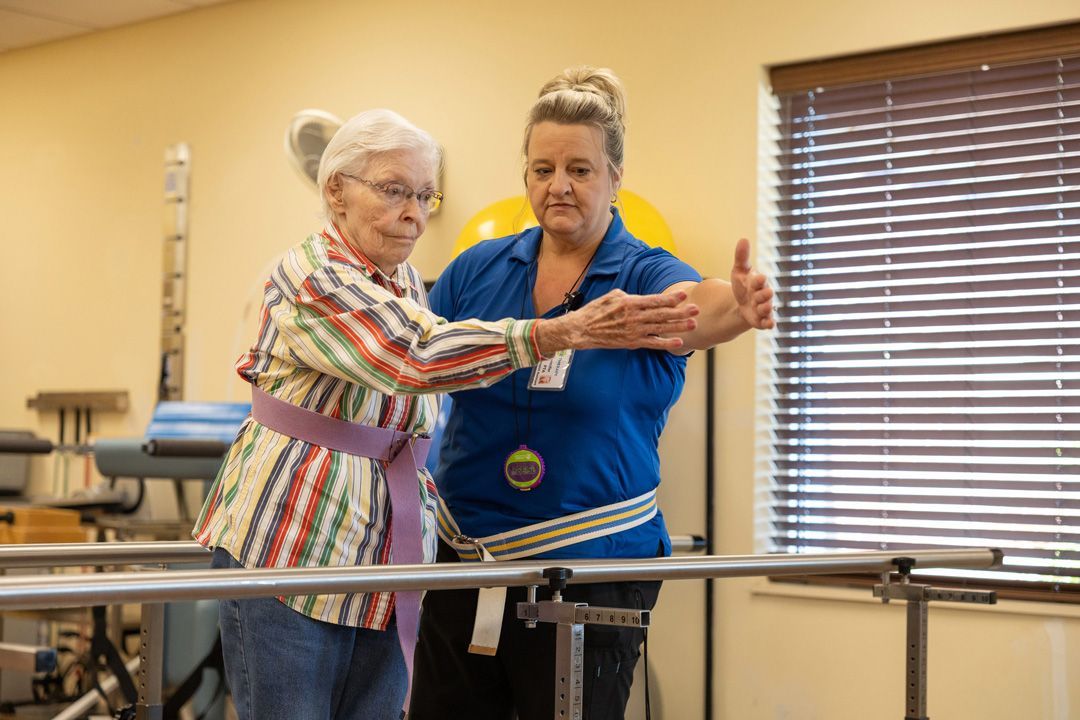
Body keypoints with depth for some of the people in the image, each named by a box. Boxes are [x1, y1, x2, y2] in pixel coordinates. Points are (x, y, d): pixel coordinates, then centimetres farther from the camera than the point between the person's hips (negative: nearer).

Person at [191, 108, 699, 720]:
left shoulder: (409, 281, 13)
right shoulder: (310, 275, -13)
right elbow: (418, 355, -31)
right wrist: (566, 332, -39)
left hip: (388, 552, 7)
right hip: (290, 547, -7)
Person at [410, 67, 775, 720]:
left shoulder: (646, 275, -7)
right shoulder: (477, 270, 4)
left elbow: (692, 308, -29)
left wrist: (738, 309, -53)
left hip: (591, 566, -3)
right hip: (466, 558, 4)